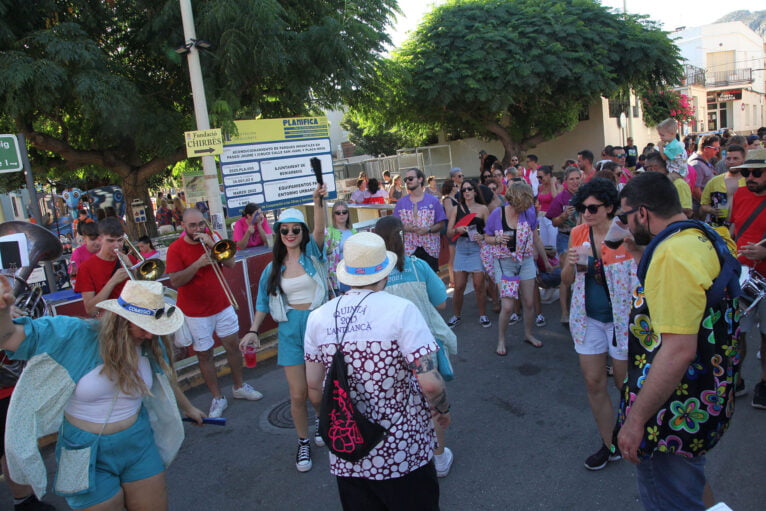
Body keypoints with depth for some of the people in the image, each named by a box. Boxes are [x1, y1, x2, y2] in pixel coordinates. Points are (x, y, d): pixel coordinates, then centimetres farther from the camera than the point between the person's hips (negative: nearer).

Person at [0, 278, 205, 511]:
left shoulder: (151, 344, -8)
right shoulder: (75, 335, -20)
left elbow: (167, 380, 10)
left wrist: (188, 408, 25)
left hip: (139, 444, 4)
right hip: (89, 456, -3)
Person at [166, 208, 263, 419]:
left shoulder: (211, 239, 1)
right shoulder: (175, 249, -9)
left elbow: (231, 264, -6)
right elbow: (175, 281, -18)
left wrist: (212, 245, -18)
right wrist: (198, 263, -28)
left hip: (222, 305, 3)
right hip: (196, 313, -3)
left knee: (233, 346, 11)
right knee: (204, 354, 5)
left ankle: (239, 387, 30)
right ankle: (218, 398, 19)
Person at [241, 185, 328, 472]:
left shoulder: (312, 254, -1)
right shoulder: (273, 268, 7)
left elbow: (319, 230, -20)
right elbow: (263, 302, 12)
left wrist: (318, 201, -35)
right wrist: (253, 330, 1)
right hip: (290, 330, 2)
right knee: (298, 395, 2)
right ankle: (303, 443, 25)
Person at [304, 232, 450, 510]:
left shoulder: (318, 317, -3)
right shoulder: (401, 309, -16)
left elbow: (314, 385, 5)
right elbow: (430, 383, -20)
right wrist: (443, 410, 0)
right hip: (402, 453, -3)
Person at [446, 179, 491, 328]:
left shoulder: (482, 209, 2)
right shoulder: (456, 209, 6)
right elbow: (449, 233, 4)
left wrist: (482, 236, -18)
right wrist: (457, 230, -17)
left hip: (478, 247, -1)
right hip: (461, 247, 2)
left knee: (479, 285, 2)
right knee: (458, 286, 3)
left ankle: (483, 316, 19)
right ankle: (456, 316, 19)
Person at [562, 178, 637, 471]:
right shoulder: (578, 235, -1)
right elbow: (567, 280, 6)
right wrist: (570, 264, -15)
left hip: (621, 318, -4)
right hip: (589, 319, 4)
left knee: (625, 384, 11)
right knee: (594, 383, 9)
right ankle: (609, 445, 27)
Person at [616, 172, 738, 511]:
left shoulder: (673, 252, -26)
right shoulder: (703, 238, 6)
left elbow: (678, 349, -32)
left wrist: (636, 419, -26)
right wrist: (639, 253, 14)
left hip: (677, 414, -10)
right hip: (707, 397, 10)